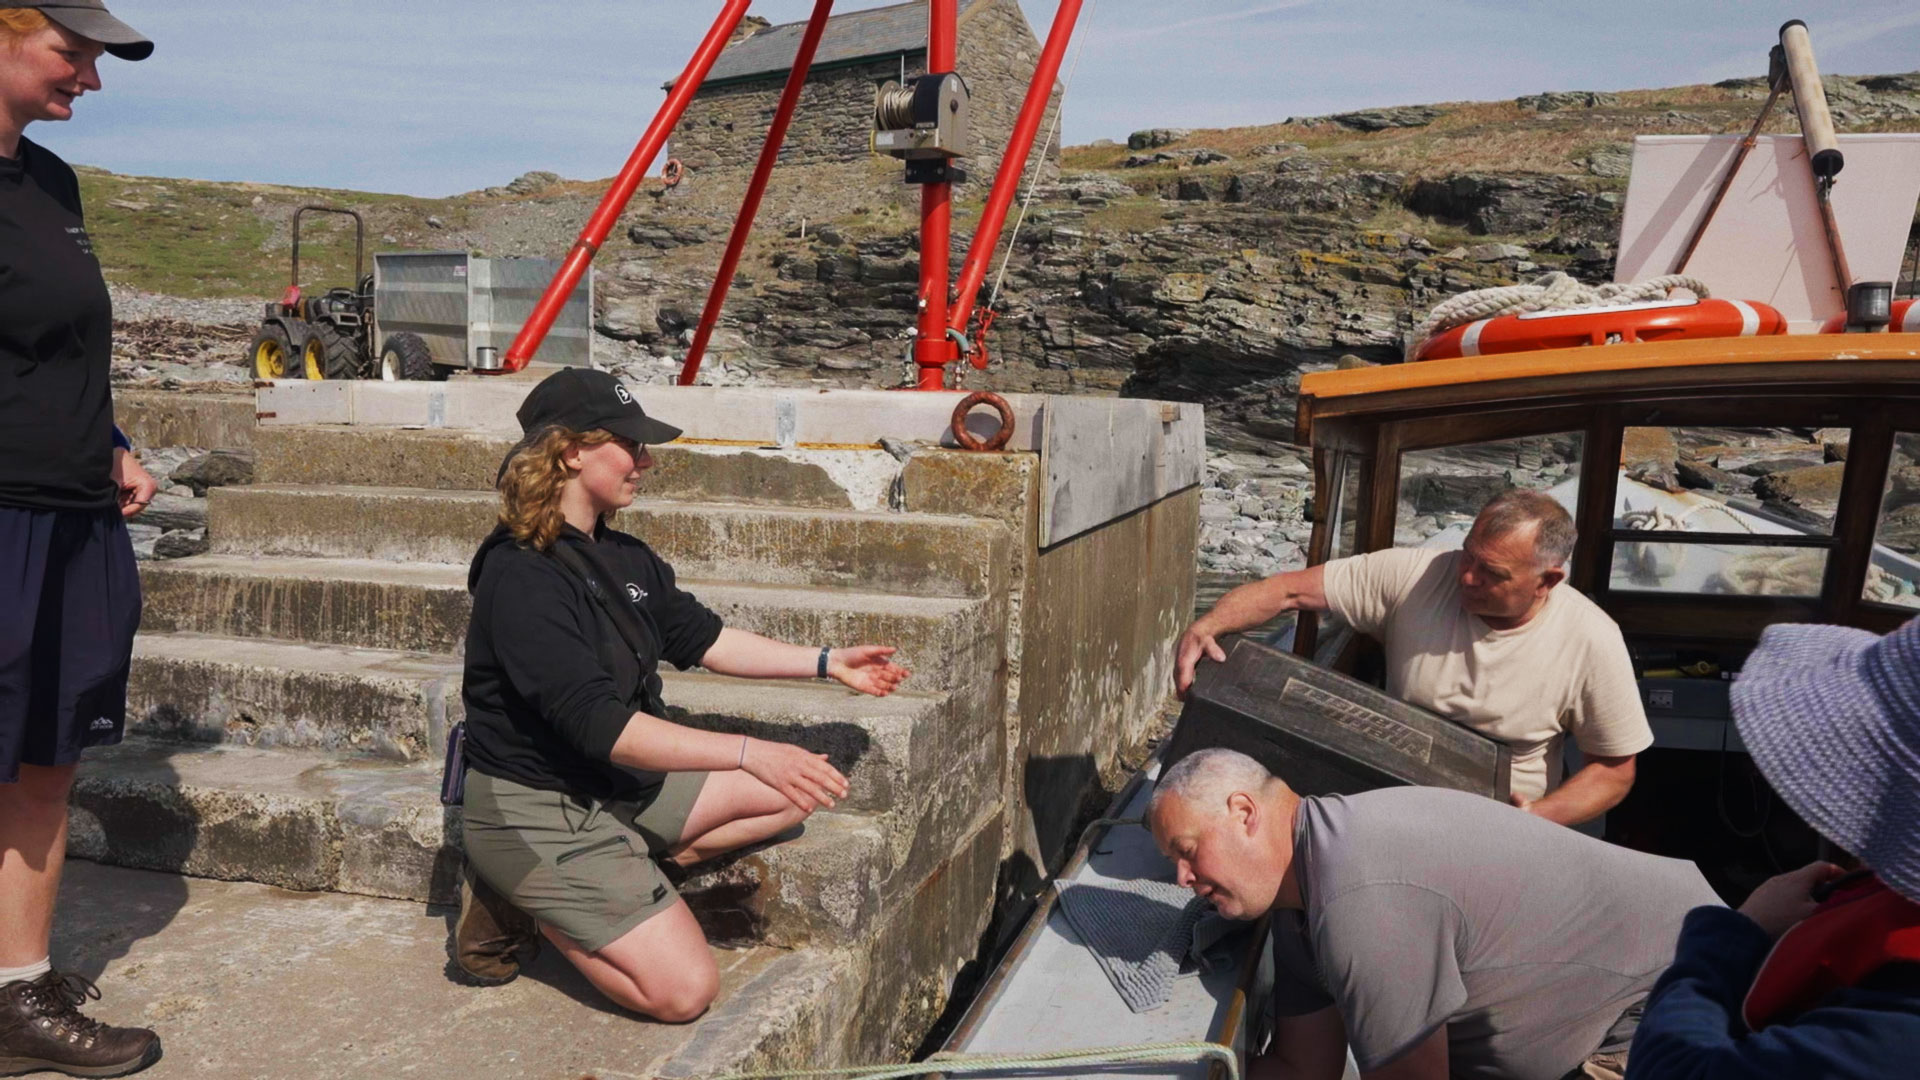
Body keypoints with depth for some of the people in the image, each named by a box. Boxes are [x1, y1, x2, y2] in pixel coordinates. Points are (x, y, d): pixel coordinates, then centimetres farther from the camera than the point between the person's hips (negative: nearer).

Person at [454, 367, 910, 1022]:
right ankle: (526, 902, 6)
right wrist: (749, 754, -34)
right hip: (537, 808, -9)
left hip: (624, 784, 9)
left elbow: (703, 639, 12)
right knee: (683, 990, -13)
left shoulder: (623, 557, 3)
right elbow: (600, 726, -31)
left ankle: (623, 873, 2)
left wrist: (827, 663, 7)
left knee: (798, 790, 6)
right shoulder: (520, 577, -25)